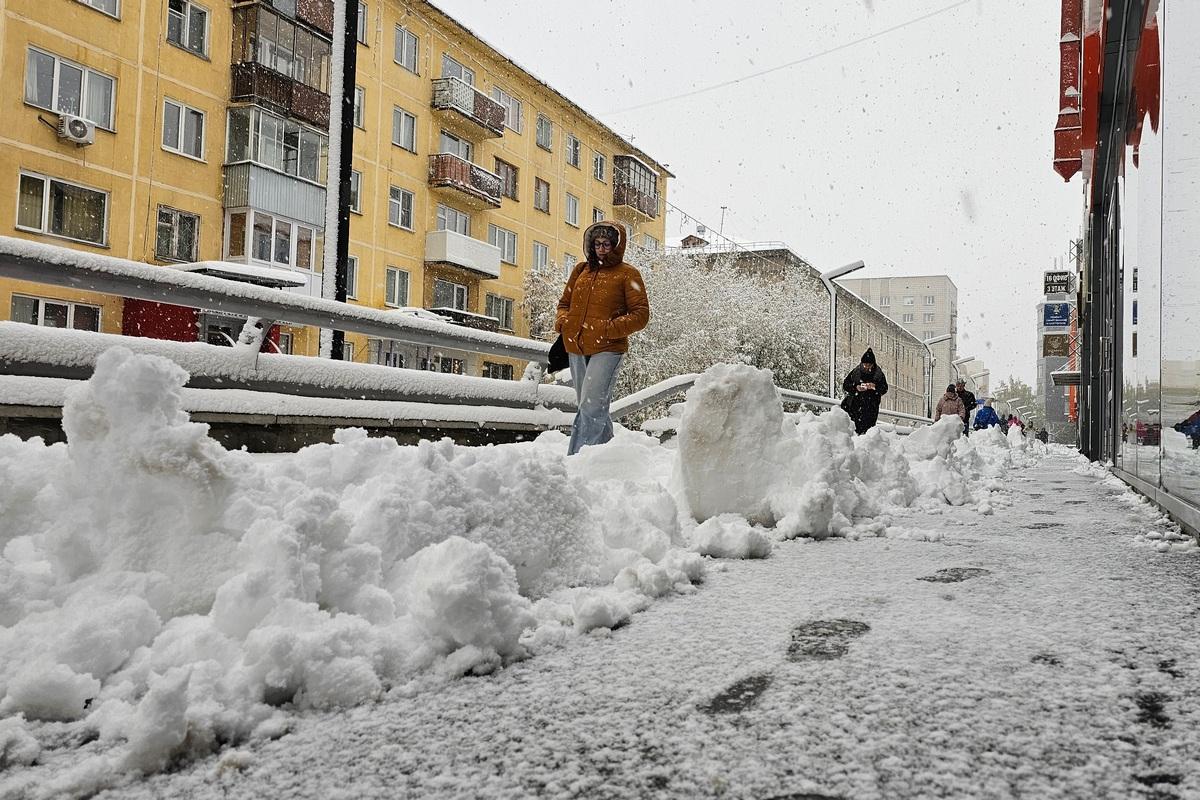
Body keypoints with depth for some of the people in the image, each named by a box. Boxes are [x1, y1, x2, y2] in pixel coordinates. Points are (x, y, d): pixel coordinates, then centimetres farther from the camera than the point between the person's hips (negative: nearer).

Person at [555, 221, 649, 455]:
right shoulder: (581, 270, 15)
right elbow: (565, 302, 25)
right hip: (576, 349, 6)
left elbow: (641, 315, -4)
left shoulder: (627, 274, 0)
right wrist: (562, 322, 3)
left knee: (591, 407, -19)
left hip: (607, 349, -6)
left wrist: (610, 328, -17)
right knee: (596, 409, 15)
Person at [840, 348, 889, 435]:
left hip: (871, 407, 0)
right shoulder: (855, 372, 8)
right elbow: (845, 385, 8)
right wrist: (856, 387, -10)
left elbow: (884, 389, 9)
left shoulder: (879, 374, 9)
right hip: (855, 404, 0)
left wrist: (875, 386, -10)